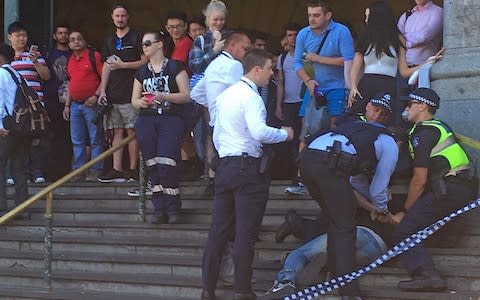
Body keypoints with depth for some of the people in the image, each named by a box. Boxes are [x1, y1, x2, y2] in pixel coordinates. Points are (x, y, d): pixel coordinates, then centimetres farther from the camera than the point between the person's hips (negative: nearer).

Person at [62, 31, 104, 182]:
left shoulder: (94, 56, -6)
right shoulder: (70, 60, 15)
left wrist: (96, 96, -17)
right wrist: (67, 105, 18)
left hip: (91, 103, -7)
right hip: (75, 105, 7)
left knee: (95, 140, -3)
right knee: (77, 141, 9)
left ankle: (95, 171, 0)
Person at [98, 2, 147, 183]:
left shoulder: (136, 37, 0)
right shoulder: (110, 40, 19)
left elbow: (146, 61, -6)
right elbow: (106, 66, 19)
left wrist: (123, 65, -11)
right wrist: (102, 91, 10)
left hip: (130, 93, -6)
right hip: (112, 94, 6)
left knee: (131, 130, -6)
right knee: (117, 131, 5)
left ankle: (133, 170, -2)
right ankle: (117, 170, 5)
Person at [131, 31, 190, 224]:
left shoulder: (175, 67, 4)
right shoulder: (142, 72, 19)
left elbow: (186, 96, -2)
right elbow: (134, 99, 20)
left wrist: (164, 96, -15)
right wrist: (140, 102, -4)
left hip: (171, 119, -4)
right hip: (147, 120, 5)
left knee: (166, 163, -16)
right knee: (152, 165, -3)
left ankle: (172, 208, -7)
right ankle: (159, 208, 1)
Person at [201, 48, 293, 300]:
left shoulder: (226, 95, 15)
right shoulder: (250, 96, -12)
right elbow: (259, 132, -26)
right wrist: (285, 134, -11)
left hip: (224, 164, 8)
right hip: (247, 168, -8)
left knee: (219, 229, 9)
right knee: (245, 231, -3)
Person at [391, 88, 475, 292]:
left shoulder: (422, 134, -6)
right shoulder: (439, 127, 23)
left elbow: (419, 181, -9)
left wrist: (405, 212, 1)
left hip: (447, 193, -9)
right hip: (464, 189, 10)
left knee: (403, 232, -14)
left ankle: (427, 275, -29)